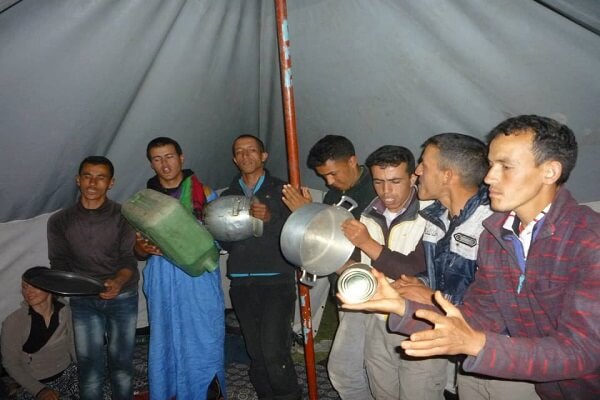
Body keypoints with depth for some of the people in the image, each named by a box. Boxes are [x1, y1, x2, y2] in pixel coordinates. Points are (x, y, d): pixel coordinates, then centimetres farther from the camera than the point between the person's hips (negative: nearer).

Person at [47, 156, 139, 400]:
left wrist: (118, 281, -31)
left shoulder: (124, 216, -7)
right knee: (89, 366, 4)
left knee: (122, 363, 9)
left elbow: (129, 259, -10)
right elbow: (59, 263, 2)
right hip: (83, 300, 1)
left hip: (122, 298, -1)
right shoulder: (59, 221, -1)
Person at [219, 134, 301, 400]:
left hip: (276, 281, -3)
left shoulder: (281, 190, 3)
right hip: (241, 284, 4)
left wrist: (270, 219, -21)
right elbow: (225, 243, 11)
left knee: (274, 351, -11)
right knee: (256, 352, 8)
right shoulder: (227, 196, 14)